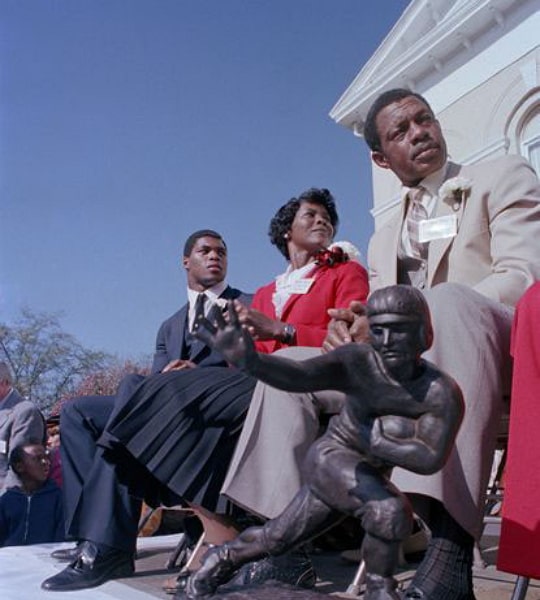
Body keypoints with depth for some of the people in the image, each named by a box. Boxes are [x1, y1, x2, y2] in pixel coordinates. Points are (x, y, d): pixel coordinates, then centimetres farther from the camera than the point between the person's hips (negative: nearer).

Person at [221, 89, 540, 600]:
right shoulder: (384, 239, 25)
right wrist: (350, 329, -8)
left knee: (446, 299, -37)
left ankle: (450, 555, -46)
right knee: (287, 366, -4)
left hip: (493, 348, -5)